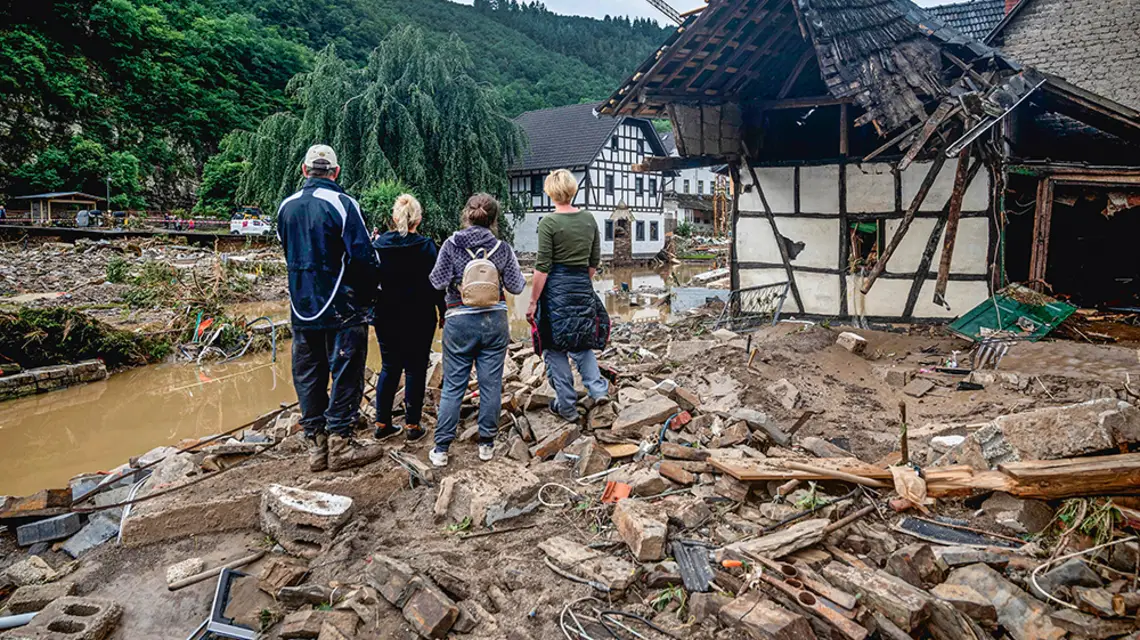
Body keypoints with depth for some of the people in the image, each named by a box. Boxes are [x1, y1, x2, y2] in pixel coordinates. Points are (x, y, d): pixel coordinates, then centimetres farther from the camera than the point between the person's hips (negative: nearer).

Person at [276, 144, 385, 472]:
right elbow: (363, 257, -15)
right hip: (342, 309, -5)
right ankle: (340, 444, 7)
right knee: (345, 374, 3)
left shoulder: (286, 207, 7)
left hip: (302, 310, 6)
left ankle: (316, 445, 18)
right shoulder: (342, 204, -12)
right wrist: (367, 297, -1)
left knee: (308, 375, 12)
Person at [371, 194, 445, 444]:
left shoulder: (378, 244, -2)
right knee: (415, 369, 7)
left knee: (389, 368, 15)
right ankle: (412, 425, 11)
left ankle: (382, 423, 17)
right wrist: (443, 312, 0)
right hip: (418, 319, -3)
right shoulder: (425, 246, -12)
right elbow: (435, 282, -10)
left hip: (386, 318, 4)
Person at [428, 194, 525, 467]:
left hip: (460, 321, 0)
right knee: (491, 385, 9)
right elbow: (516, 286, 1)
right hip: (494, 321, 1)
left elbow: (438, 282, -6)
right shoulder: (502, 248, -1)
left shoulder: (451, 245, -4)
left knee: (452, 386, 6)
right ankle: (486, 444, 17)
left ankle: (441, 449, 8)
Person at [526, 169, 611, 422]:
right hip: (583, 287, 5)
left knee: (555, 348, 7)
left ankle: (566, 406, 12)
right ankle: (598, 388, 7)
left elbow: (543, 267, -13)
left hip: (555, 288, -5)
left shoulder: (549, 223, -12)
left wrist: (533, 302, -7)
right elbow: (595, 261, 9)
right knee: (581, 340, 22)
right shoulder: (589, 219, 4)